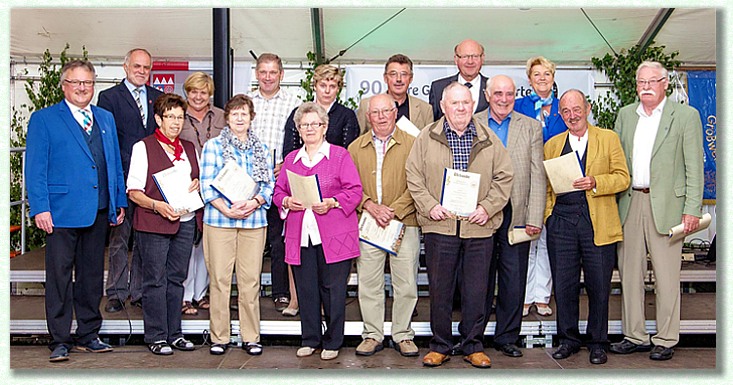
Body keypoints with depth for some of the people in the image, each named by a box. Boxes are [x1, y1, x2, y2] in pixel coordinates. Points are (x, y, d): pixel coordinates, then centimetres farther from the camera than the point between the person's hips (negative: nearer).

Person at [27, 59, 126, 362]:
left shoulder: (106, 118, 15)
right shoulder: (43, 119, 1)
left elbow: (115, 163, 17)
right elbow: (35, 168, -4)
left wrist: (120, 202, 12)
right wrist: (40, 208, -12)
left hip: (99, 212, 5)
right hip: (62, 211, -5)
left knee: (92, 277, 12)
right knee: (60, 277, 1)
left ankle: (88, 336, 24)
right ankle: (59, 341, 12)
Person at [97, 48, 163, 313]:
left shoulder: (159, 98, 14)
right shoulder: (109, 97, 3)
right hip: (123, 178, -3)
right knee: (119, 237, 4)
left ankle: (140, 292, 18)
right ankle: (117, 293, 15)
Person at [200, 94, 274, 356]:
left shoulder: (262, 149, 15)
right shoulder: (213, 145, 7)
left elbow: (269, 184, 9)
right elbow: (207, 184, -1)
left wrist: (254, 203, -11)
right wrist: (226, 209, -14)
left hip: (254, 220, 2)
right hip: (219, 219, -2)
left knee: (251, 280, 3)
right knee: (220, 278, 1)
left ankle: (250, 337, 13)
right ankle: (219, 337, 13)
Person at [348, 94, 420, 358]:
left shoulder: (411, 144, 2)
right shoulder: (356, 148, 11)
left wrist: (394, 210, -13)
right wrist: (369, 205, -9)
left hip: (404, 224, -2)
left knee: (406, 284, 3)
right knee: (368, 283, 6)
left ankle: (403, 335, 18)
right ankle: (372, 334, 20)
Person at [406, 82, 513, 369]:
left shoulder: (489, 139, 8)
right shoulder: (426, 138, 6)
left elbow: (504, 177, 8)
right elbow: (414, 176, 4)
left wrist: (487, 207, -5)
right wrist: (430, 206, -9)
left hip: (479, 227, 1)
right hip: (439, 226, -1)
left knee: (477, 291, 6)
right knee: (439, 289, 6)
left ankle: (473, 346, 22)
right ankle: (440, 346, 21)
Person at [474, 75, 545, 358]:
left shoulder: (531, 127, 8)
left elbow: (537, 176, 3)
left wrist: (534, 218, -5)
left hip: (516, 214, 1)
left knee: (514, 280, 5)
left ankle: (506, 338, 20)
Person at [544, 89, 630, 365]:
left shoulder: (608, 138, 7)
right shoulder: (552, 144, 15)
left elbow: (622, 177, 1)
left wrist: (595, 182, -16)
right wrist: (547, 213, 2)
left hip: (598, 223, -2)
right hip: (561, 221, 2)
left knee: (599, 286, 4)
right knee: (563, 284, 5)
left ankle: (598, 342, 20)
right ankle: (568, 339, 21)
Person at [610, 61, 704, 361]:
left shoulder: (686, 116, 2)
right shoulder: (625, 114, 14)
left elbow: (694, 166, -2)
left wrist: (692, 209, -9)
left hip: (665, 204, -4)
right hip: (629, 203, 4)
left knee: (666, 276, 2)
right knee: (629, 272, 8)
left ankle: (665, 340, 15)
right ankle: (635, 336, 20)